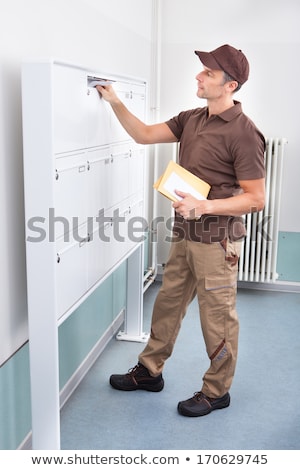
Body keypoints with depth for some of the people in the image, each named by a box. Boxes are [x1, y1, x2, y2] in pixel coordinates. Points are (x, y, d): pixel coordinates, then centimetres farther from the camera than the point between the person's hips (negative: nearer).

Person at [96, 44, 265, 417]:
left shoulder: (243, 133, -17)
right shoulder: (191, 119, 7)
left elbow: (256, 199, -18)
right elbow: (145, 135, 12)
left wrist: (203, 206, -26)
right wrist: (114, 102, 3)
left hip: (216, 239, -8)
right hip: (185, 233, 8)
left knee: (217, 317, 7)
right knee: (167, 302, 18)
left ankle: (216, 391, 27)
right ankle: (149, 371, 37)